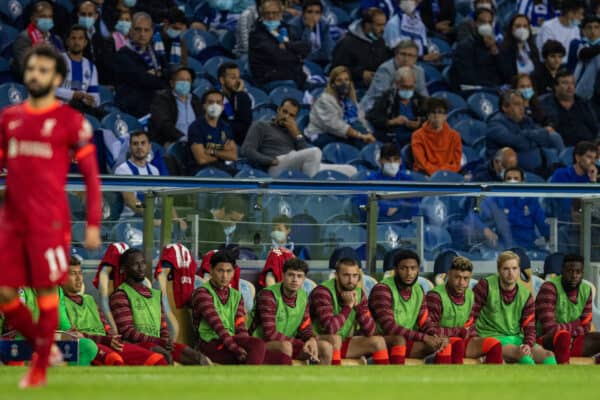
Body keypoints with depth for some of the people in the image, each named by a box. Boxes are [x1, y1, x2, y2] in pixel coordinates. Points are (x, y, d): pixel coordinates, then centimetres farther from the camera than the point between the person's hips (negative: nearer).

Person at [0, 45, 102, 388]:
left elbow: (91, 175, 0)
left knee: (46, 291, -1)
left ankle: (40, 367, 12)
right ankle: (42, 344, 22)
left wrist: (93, 225, -5)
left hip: (49, 222, -5)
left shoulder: (71, 121, -1)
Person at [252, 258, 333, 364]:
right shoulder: (268, 295, -17)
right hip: (263, 345, -7)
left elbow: (305, 328, 7)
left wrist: (312, 340, -19)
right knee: (285, 346, -38)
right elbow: (270, 334, -24)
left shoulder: (303, 297, 6)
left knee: (326, 347, -9)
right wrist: (301, 345, -24)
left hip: (289, 343, 7)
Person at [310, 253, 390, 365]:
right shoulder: (322, 292, -22)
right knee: (335, 338, -36)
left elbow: (370, 331, -6)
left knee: (378, 342, -8)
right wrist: (348, 306, -24)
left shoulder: (359, 293, -1)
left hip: (343, 344, 7)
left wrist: (357, 305, -19)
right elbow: (330, 328, -34)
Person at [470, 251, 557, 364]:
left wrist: (528, 344, -15)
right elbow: (470, 315, -5)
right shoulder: (486, 286, -5)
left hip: (516, 338, 5)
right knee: (523, 354, -34)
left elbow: (529, 328, 7)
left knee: (548, 355, -20)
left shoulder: (525, 295, 7)